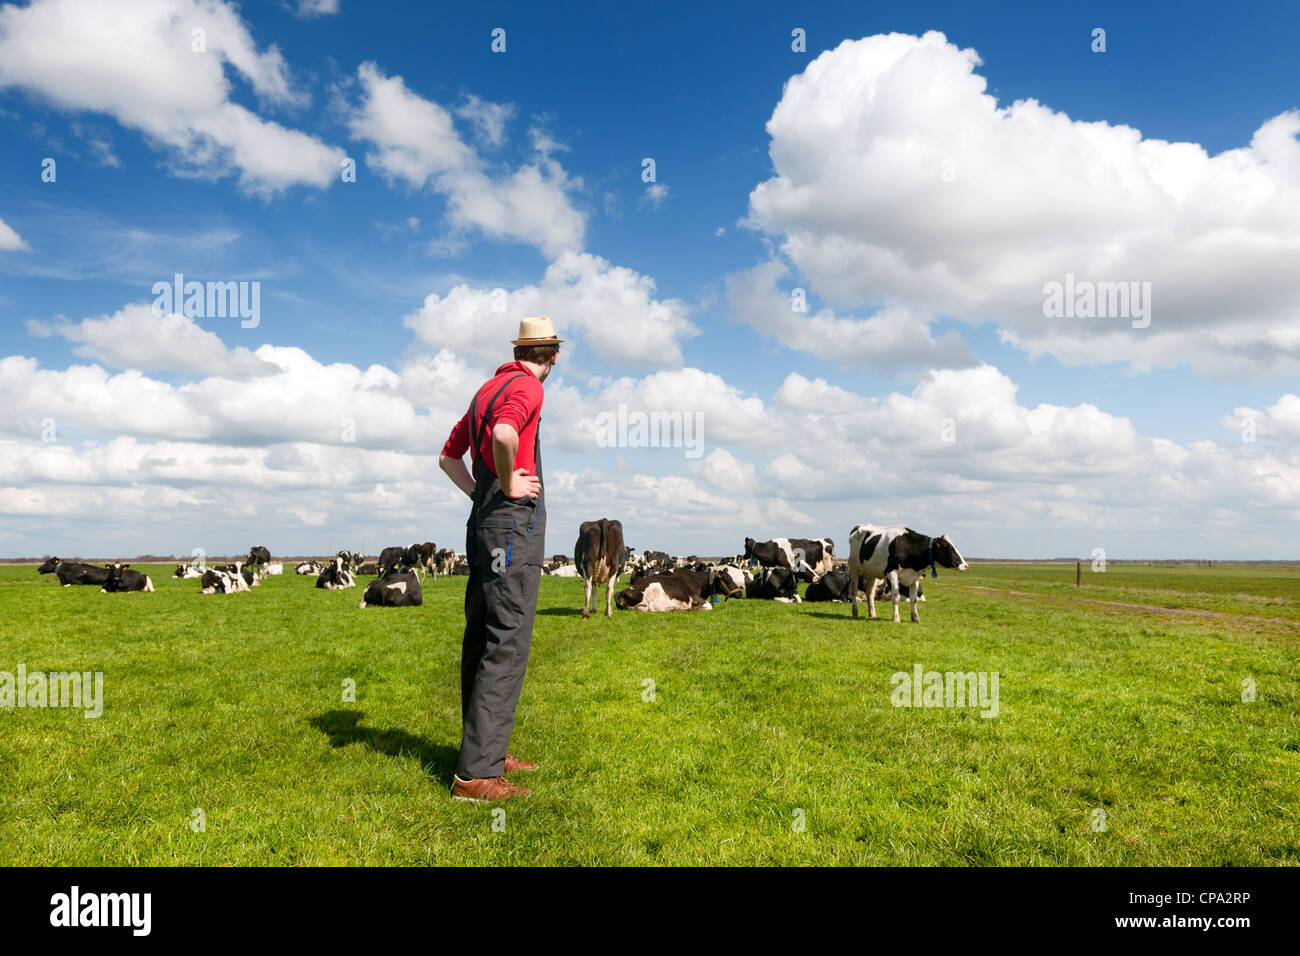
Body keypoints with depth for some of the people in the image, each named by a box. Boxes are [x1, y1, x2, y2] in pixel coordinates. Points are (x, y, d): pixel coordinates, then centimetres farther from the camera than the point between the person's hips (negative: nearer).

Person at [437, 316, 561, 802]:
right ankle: (476, 773, -8)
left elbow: (448, 456, 27)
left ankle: (489, 751, 22)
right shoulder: (526, 386, -9)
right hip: (515, 524, -10)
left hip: (483, 524, 10)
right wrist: (509, 486, -17)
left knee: (481, 641, 12)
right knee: (507, 646, -9)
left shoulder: (489, 388, 19)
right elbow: (504, 436, -32)